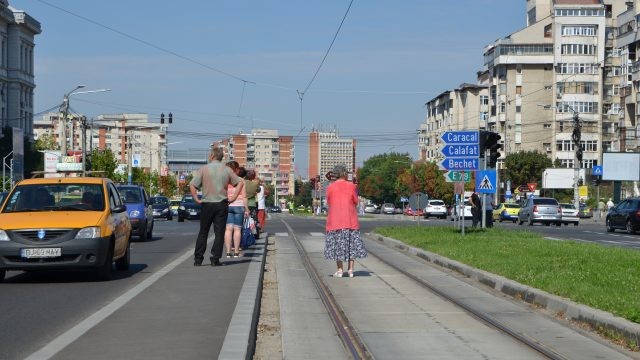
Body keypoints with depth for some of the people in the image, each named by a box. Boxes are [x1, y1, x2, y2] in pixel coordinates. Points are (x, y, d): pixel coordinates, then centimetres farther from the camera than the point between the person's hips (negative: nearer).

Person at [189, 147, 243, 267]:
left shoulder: (204, 169, -2)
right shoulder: (227, 170, 4)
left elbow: (192, 185, -10)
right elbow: (240, 183, 4)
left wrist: (196, 199, -2)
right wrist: (233, 197, 4)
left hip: (207, 204, -1)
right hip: (222, 204, 1)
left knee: (203, 232, 9)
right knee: (219, 233, 3)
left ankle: (198, 259, 8)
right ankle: (215, 259, -1)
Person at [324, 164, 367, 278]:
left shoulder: (330, 187, -2)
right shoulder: (351, 186, -4)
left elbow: (329, 203, 6)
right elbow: (356, 202, 2)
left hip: (335, 220, 0)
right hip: (350, 220, 0)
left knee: (337, 243, 6)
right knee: (352, 243, 8)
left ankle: (339, 270, 2)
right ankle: (350, 270, 6)